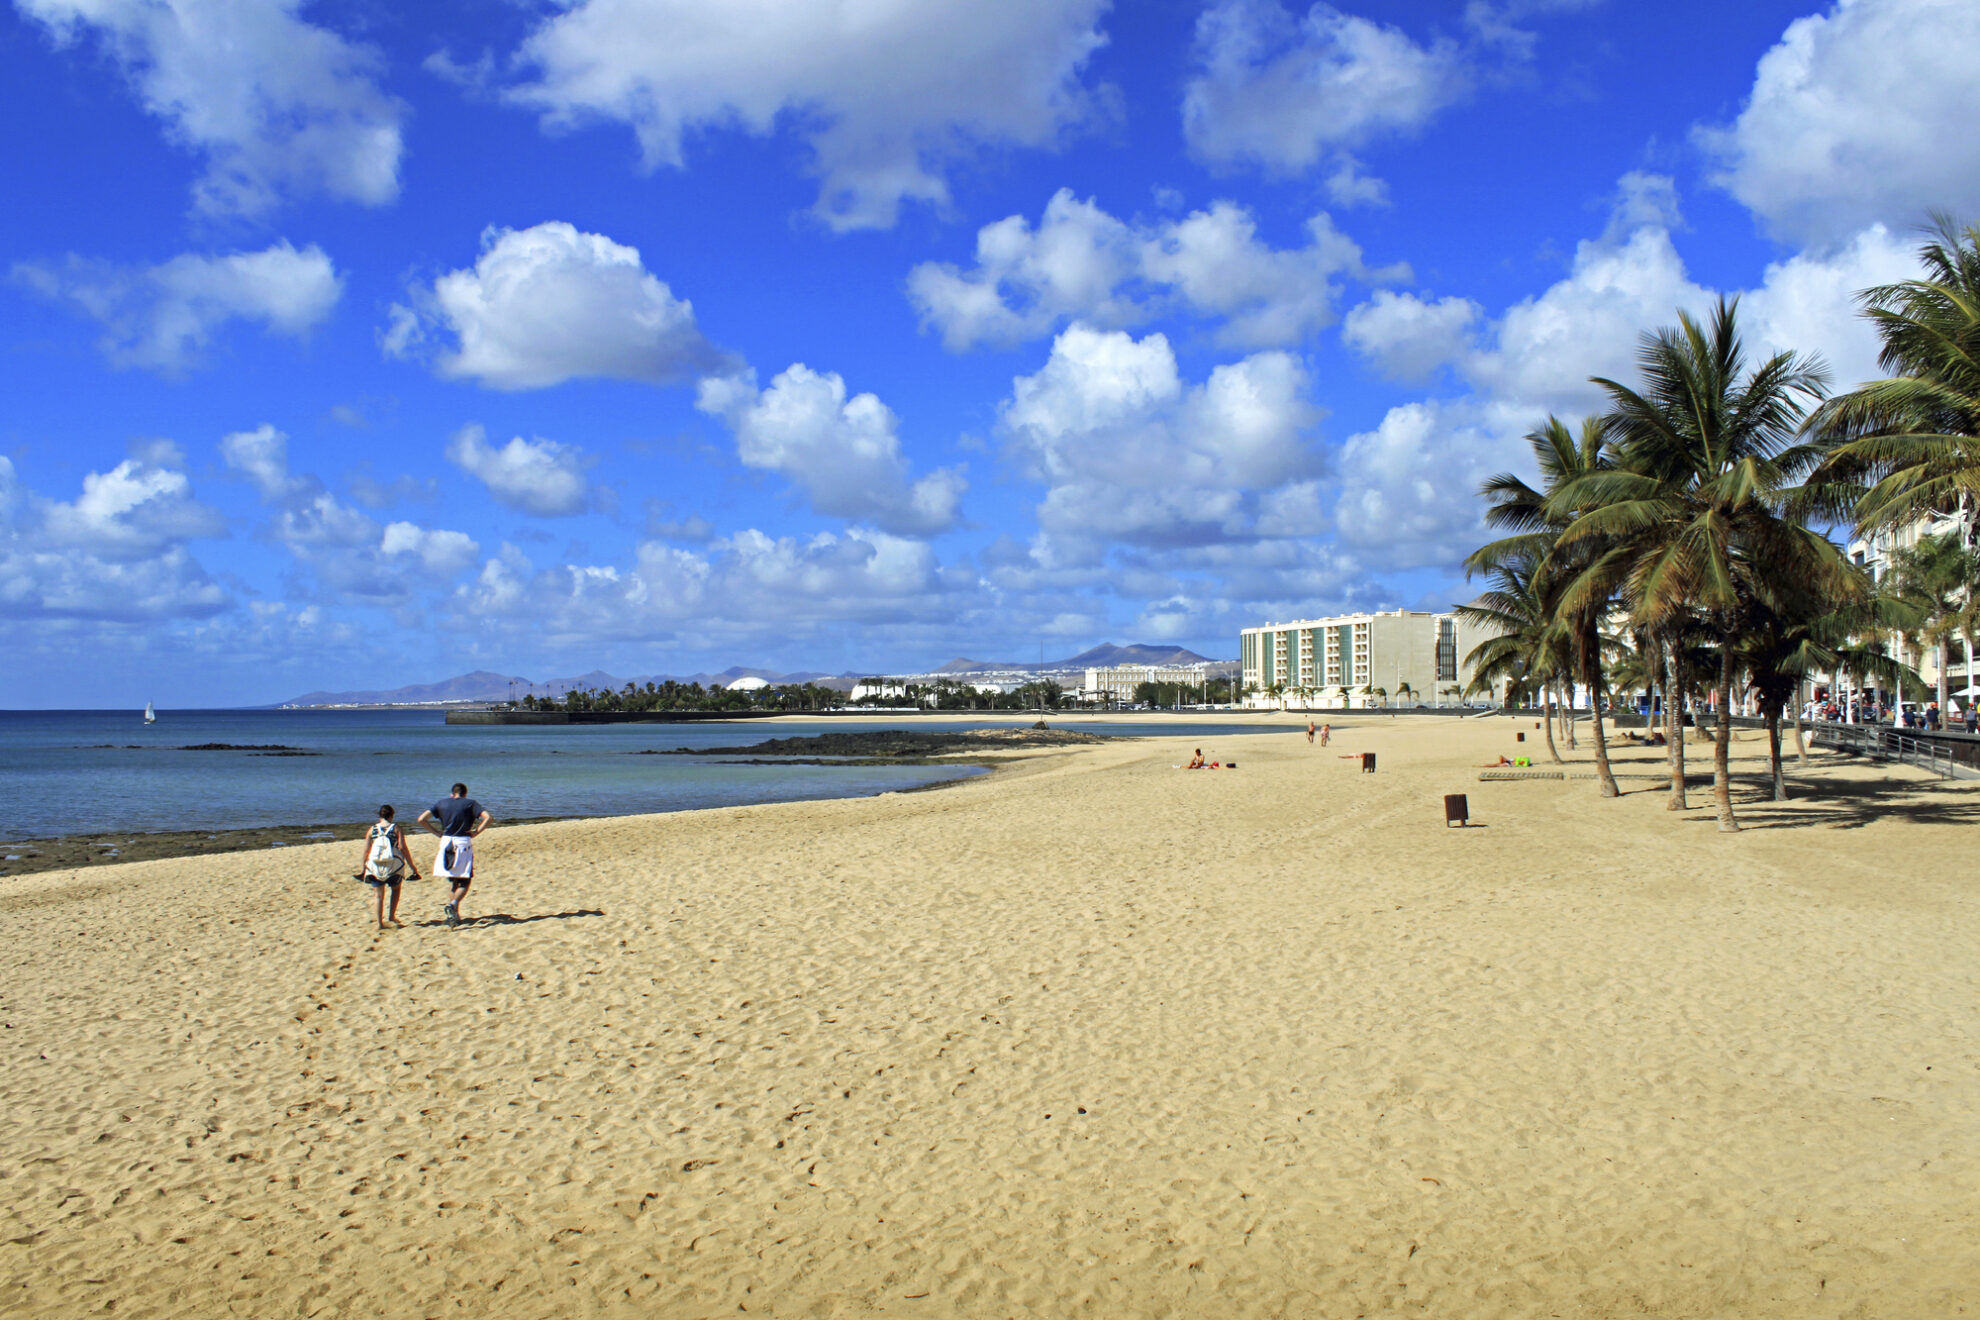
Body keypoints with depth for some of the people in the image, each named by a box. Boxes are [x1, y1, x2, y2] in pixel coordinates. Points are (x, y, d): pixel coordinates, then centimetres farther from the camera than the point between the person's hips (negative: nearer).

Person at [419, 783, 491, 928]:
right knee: (465, 882, 3)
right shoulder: (470, 803, 2)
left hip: (446, 843, 3)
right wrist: (477, 832, -5)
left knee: (454, 881, 16)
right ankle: (453, 904, -24)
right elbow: (488, 817, -12)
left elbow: (421, 819, 3)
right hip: (464, 844, -3)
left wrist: (437, 832, 7)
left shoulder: (442, 803, 10)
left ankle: (454, 915, 12)